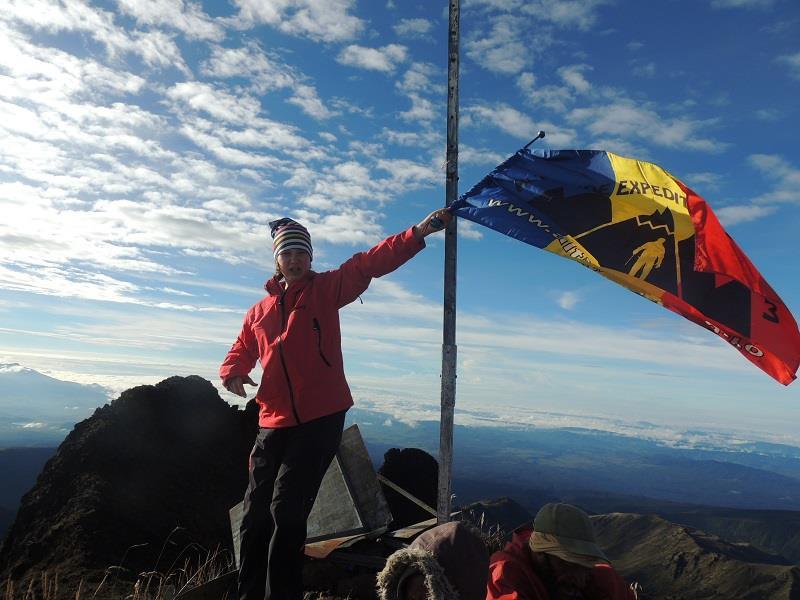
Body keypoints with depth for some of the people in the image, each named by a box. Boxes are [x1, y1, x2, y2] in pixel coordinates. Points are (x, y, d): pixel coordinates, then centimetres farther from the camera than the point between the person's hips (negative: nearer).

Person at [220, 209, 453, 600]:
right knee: (255, 513, 11)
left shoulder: (326, 289, 3)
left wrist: (418, 233, -18)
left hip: (320, 420, -5)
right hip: (273, 424, 5)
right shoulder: (260, 310, 15)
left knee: (287, 510, -6)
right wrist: (232, 373, -1)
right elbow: (241, 351, 23)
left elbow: (370, 263, -8)